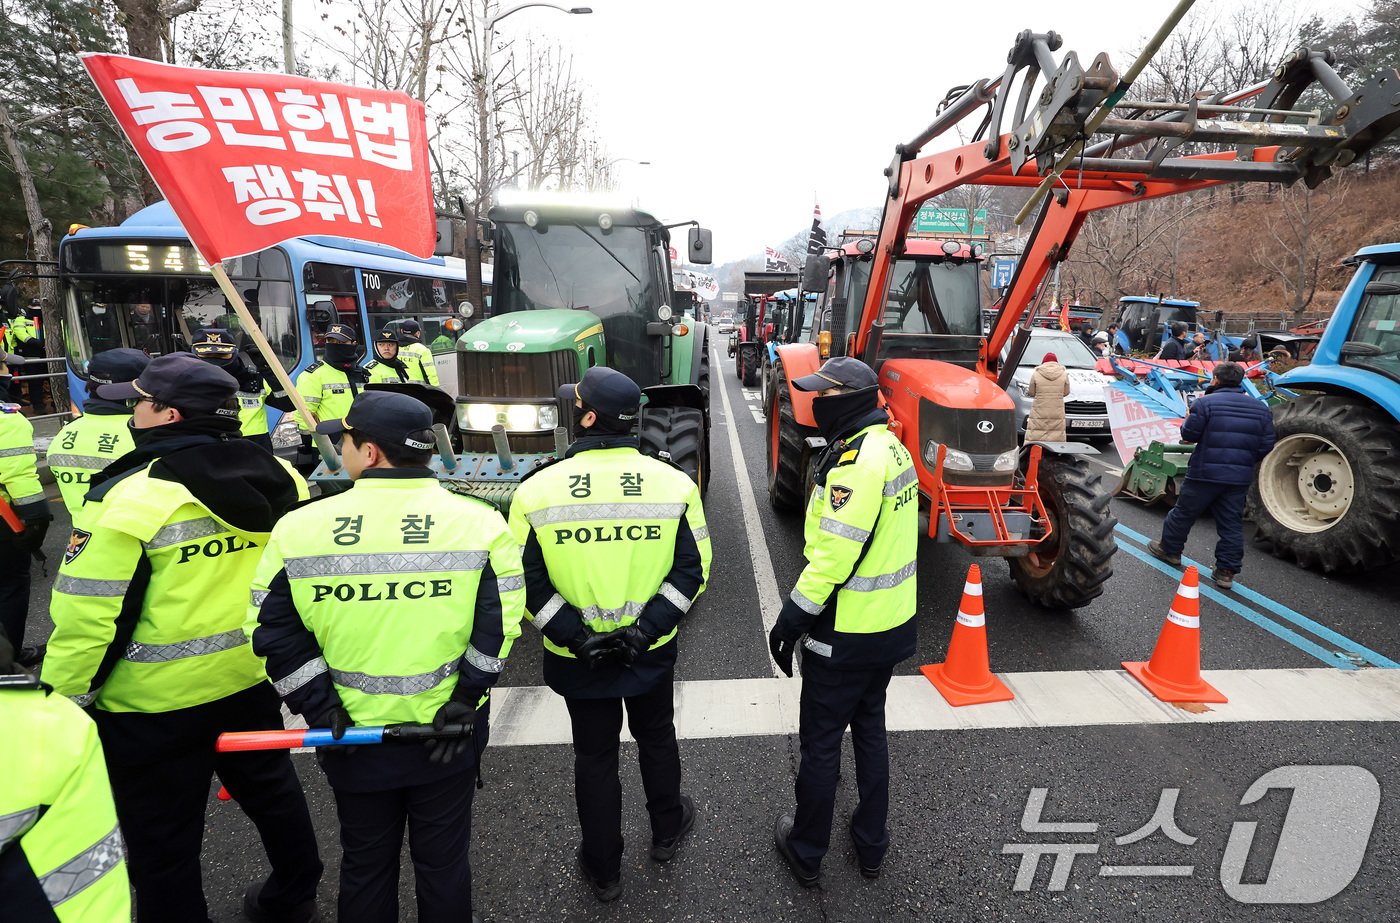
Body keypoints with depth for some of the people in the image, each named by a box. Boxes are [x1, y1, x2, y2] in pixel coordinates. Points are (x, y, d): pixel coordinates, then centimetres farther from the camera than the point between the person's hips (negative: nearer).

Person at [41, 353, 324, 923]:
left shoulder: (127, 499, -21)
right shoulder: (277, 478, -6)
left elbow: (86, 619, -18)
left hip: (154, 704, -6)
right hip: (251, 679, 6)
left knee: (161, 840, 15)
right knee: (271, 790, 26)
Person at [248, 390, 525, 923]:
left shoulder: (299, 528, -12)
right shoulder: (479, 522, -14)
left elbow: (274, 633, -8)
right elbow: (500, 624, -16)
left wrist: (323, 709, -5)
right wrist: (464, 703, -10)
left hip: (352, 736, 1)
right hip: (449, 738, 0)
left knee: (365, 864, 24)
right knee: (443, 860, 20)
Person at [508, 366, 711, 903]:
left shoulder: (536, 491, -16)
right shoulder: (674, 484, -13)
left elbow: (526, 583, -15)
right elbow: (692, 570, -12)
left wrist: (575, 636, -13)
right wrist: (646, 629, -12)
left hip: (576, 658, -1)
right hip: (653, 653, 1)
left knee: (595, 757, 19)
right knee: (656, 739, 26)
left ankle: (603, 871, 37)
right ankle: (667, 832, 50)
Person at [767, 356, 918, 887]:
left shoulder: (857, 458, -24)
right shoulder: (890, 447, 6)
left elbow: (834, 554, -27)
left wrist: (792, 618, -18)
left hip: (846, 633, -9)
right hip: (892, 623, 9)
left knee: (820, 741, 9)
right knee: (870, 728, 23)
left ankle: (806, 852, 28)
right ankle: (871, 844, 38)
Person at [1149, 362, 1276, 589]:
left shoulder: (1206, 403, -10)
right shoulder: (1261, 409, 6)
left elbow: (1188, 435, -10)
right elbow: (1266, 446, 5)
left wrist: (1189, 419, 10)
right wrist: (1245, 461, 20)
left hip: (1205, 473, -4)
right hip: (1240, 477, 4)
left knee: (1185, 512, 13)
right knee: (1231, 524, 8)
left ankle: (1170, 549, 28)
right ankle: (1226, 571, 11)